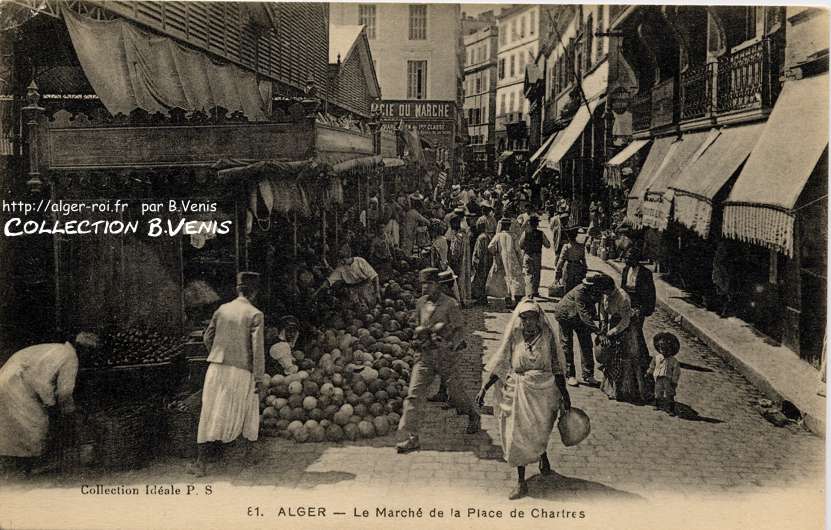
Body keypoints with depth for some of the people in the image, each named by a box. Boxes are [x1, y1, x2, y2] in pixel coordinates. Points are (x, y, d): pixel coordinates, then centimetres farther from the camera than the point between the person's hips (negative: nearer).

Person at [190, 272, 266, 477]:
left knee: (211, 414, 5)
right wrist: (260, 378, -7)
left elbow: (207, 338, 12)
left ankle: (201, 461, 1)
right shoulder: (255, 315, -8)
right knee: (247, 412, 17)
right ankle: (248, 451, 29)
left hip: (217, 368, 3)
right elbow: (258, 348, -11)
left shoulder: (222, 310, 5)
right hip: (241, 370, -3)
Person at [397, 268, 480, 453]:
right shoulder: (420, 303, 8)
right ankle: (411, 438, -8)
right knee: (414, 394, -9)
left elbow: (459, 331, -7)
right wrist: (428, 329, -4)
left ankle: (473, 416, 41)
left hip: (445, 356, -4)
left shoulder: (450, 305, -8)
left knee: (455, 393, 9)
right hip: (424, 356, 4)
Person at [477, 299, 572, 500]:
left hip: (544, 390, -1)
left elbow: (557, 367, 0)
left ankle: (543, 455, 46)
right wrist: (484, 388, -1)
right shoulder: (514, 337, -1)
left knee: (539, 432, 9)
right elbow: (500, 365, 3)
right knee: (517, 434, 0)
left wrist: (564, 393, 0)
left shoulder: (547, 336, -3)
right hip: (518, 391, 1)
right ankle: (521, 482, 9)